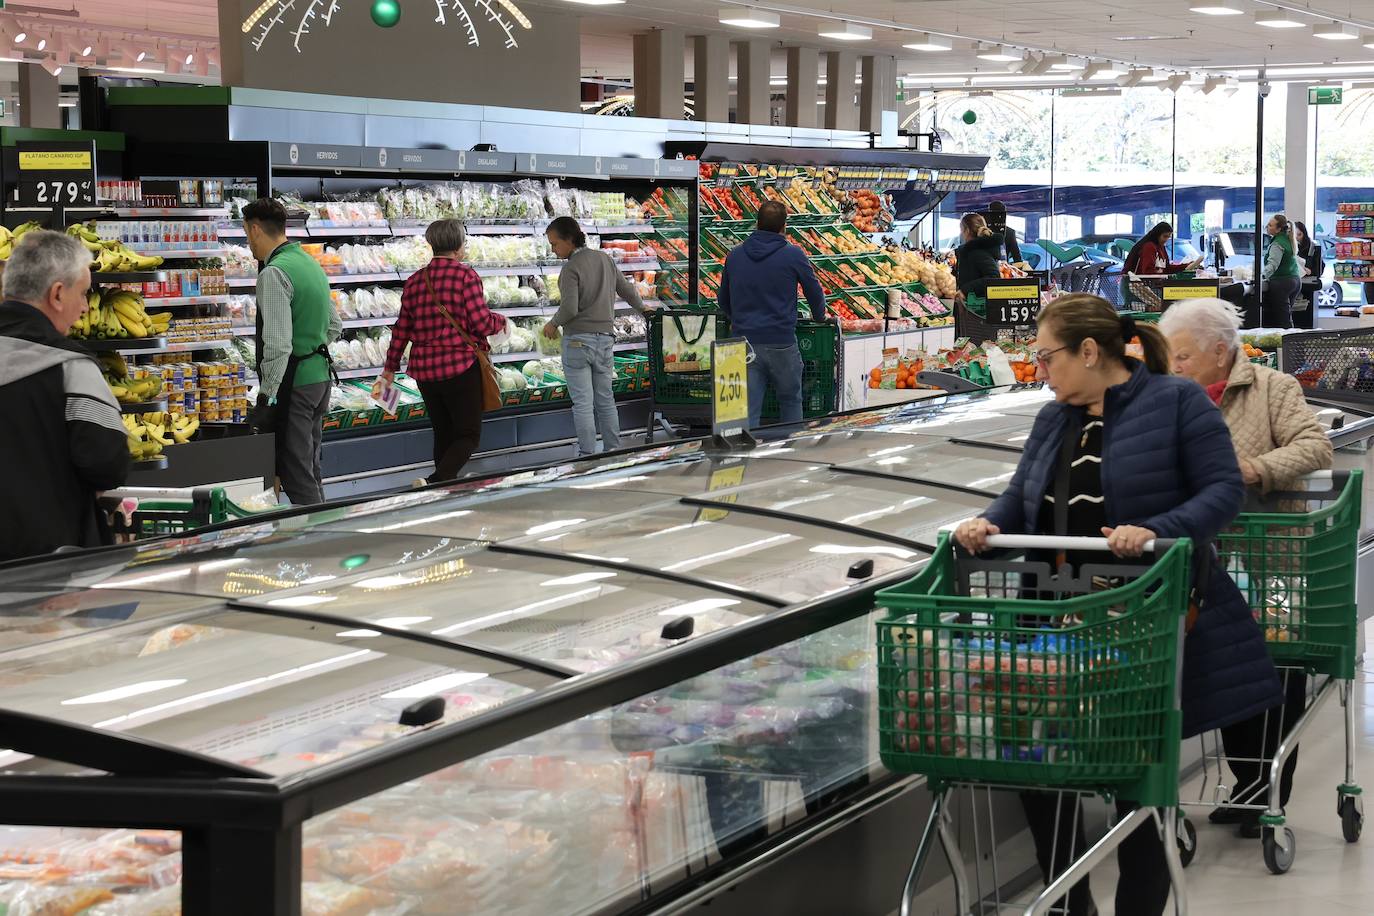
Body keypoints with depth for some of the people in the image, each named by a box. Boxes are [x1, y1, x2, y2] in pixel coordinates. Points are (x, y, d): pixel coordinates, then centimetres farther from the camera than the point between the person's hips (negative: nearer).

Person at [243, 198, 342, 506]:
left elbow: (278, 344, -23)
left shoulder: (274, 274, -17)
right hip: (320, 374, 9)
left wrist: (267, 396, -19)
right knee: (311, 471, 17)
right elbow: (335, 325, 22)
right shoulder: (311, 263, 12)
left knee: (297, 477, -5)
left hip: (293, 383, -9)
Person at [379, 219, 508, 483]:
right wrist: (501, 320, 8)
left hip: (424, 370, 6)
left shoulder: (415, 281, 7)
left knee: (443, 434, 17)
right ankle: (438, 481, -23)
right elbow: (482, 324, -14)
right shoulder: (466, 276, -10)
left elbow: (402, 328, 10)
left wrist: (390, 368, 18)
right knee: (468, 435, -1)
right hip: (460, 366, -6)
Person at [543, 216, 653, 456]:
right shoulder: (605, 259, 8)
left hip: (578, 339, -7)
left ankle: (587, 456, -4)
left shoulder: (571, 268, -13)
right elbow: (626, 288, 18)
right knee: (606, 401, 13)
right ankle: (613, 452, 15)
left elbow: (569, 308, -21)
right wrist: (642, 308, 36)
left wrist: (553, 324, -2)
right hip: (605, 338, 7)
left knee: (582, 403, -3)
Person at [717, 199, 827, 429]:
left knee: (748, 411, 2)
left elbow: (723, 301, 17)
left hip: (744, 343, 3)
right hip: (781, 342, -2)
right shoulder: (793, 255, -6)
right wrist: (819, 317, 26)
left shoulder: (735, 255, 5)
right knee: (790, 402, 16)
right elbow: (815, 293, 5)